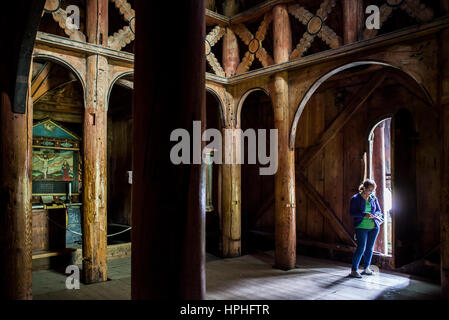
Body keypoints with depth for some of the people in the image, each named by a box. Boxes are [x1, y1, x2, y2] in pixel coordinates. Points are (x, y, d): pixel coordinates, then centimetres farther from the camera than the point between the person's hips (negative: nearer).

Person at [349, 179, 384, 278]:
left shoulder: (374, 198, 9)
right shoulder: (355, 198, -5)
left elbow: (379, 210, 15)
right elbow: (352, 212, -10)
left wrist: (376, 215, -8)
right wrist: (364, 214, -23)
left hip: (374, 226, 5)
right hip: (361, 226, -5)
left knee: (370, 248, 9)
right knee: (361, 247, -11)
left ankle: (366, 268, 24)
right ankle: (354, 270, -3)